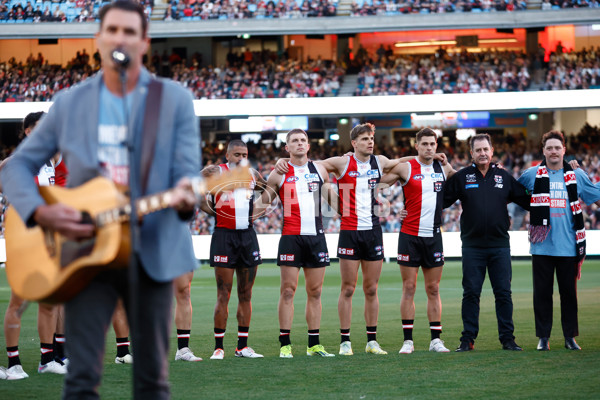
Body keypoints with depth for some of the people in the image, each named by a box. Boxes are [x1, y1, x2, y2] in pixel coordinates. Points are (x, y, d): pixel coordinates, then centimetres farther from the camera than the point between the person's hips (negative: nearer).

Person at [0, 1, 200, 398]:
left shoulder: (175, 99, 4)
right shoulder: (70, 102, 8)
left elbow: (188, 169, -3)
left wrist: (184, 198, -28)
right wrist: (40, 212, -11)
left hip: (153, 250, 0)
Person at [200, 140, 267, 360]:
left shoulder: (253, 175, 12)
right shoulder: (215, 172, -2)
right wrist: (209, 209, -4)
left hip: (248, 236, 5)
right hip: (224, 235, -5)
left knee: (246, 294, 6)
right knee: (223, 295, -6)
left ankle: (243, 346, 12)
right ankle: (218, 346, -1)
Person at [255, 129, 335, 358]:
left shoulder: (320, 171, 12)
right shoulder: (279, 174, 4)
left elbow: (333, 199, 23)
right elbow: (263, 203, 9)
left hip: (316, 236, 3)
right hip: (291, 236, -3)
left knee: (315, 291, 5)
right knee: (288, 291, -5)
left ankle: (314, 344, 10)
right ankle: (285, 344, -2)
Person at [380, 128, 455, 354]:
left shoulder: (443, 169, 9)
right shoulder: (406, 168, -2)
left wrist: (447, 163, 11)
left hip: (434, 236, 3)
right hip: (410, 235, -3)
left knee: (433, 288, 6)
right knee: (409, 288, -2)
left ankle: (436, 339, 10)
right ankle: (408, 341, 2)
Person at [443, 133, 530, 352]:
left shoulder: (504, 176, 8)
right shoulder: (461, 177, 3)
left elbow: (526, 200, 14)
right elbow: (441, 200, 4)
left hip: (500, 245, 1)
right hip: (472, 246, -1)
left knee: (503, 293, 2)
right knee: (471, 293, 1)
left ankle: (508, 338, 8)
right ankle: (468, 339, 7)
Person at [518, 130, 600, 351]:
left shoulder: (576, 176, 7)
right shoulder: (533, 175, 5)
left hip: (568, 247, 1)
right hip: (542, 246, -1)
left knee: (569, 292, 5)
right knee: (542, 292, 3)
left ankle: (570, 337, 15)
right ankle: (543, 337, 12)